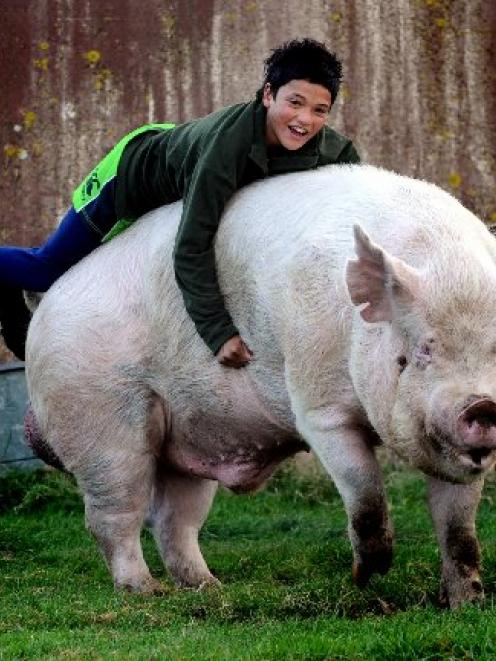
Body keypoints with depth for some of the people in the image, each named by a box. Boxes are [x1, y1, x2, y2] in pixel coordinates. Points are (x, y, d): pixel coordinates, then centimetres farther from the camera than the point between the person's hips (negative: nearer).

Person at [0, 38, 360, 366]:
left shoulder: (324, 145, -30)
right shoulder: (227, 142, -49)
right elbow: (192, 248, -48)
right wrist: (219, 332, -51)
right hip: (133, 170, -6)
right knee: (49, 268, 7)